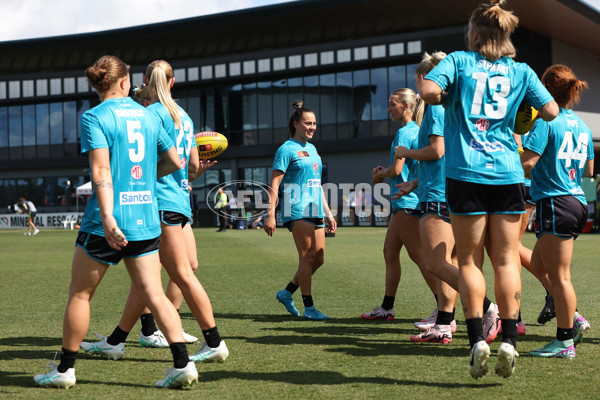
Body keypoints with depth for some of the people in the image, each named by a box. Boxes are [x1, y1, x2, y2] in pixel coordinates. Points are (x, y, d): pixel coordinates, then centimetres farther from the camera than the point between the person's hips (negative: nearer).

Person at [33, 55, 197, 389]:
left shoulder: (95, 117, -6)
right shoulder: (147, 115, 10)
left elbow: (101, 169, -18)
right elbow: (174, 161, 15)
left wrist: (108, 217, -24)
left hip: (107, 224, -4)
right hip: (146, 220, 4)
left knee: (80, 294, 10)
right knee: (154, 294, 4)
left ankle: (65, 369, 19)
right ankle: (183, 363, -6)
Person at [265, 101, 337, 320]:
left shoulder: (312, 149, 19)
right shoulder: (287, 149, -5)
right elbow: (274, 183, -10)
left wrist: (328, 213, 23)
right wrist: (270, 214, -18)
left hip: (315, 210, 8)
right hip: (297, 209, -8)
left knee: (318, 258, 6)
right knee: (308, 256, -9)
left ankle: (287, 292, 20)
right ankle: (309, 307, -3)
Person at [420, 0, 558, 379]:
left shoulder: (459, 61, 3)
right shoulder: (521, 71, 10)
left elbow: (428, 91, -13)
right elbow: (551, 111, 6)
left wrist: (446, 98, 8)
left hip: (466, 173, -2)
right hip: (508, 175, 2)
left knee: (470, 260, 5)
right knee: (506, 259, 7)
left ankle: (477, 339, -4)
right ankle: (509, 340, 1)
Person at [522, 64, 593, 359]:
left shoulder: (547, 122, -11)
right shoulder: (581, 125, 13)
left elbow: (527, 163, -18)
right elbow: (589, 171, 20)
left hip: (555, 203, -9)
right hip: (577, 202, 9)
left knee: (559, 275, -3)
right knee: (539, 267, 18)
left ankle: (564, 342, 3)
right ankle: (573, 318, 15)